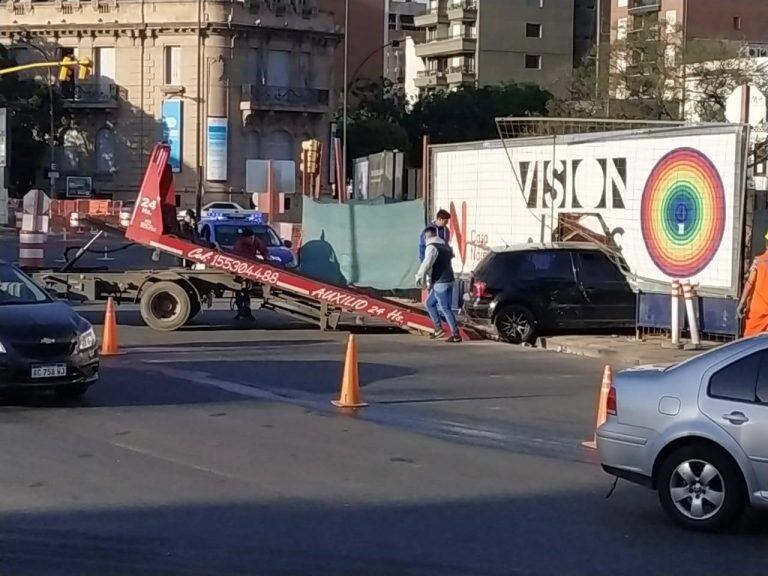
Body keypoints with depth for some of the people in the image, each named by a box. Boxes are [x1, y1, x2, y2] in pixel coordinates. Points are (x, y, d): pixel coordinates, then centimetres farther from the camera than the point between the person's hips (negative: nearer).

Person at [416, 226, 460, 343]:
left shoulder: (432, 247, -11)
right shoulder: (445, 246, 19)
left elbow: (426, 263, -26)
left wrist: (419, 277, -20)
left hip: (440, 283, -10)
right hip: (448, 280, 10)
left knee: (445, 308, -7)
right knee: (430, 303, 18)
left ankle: (456, 335, -7)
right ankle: (438, 328, 14)